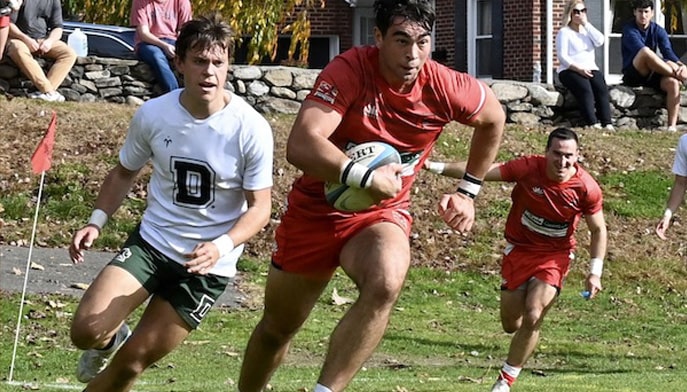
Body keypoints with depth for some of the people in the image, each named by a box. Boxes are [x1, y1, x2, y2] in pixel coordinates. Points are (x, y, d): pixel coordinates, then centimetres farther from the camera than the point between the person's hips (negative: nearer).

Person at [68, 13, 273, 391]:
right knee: (86, 331, -16)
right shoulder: (152, 115, -8)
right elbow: (124, 173, 10)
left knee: (134, 360, -3)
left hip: (210, 263, -2)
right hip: (151, 242, 2)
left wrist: (221, 246, -27)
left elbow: (260, 207, -10)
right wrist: (96, 221, -6)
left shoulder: (251, 129, -16)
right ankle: (111, 339, 21)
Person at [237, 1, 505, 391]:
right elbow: (300, 145, -37)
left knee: (385, 285, -34)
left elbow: (494, 119, 9)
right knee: (277, 327, 14)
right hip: (315, 209, -1)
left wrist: (468, 191, 11)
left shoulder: (445, 87, -15)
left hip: (382, 213, 1)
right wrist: (366, 177, -44)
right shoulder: (349, 71, -25)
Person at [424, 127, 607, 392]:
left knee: (532, 318, -17)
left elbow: (598, 230, -2)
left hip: (555, 256, -1)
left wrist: (595, 272, -7)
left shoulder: (587, 189, -17)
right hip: (519, 249, 1)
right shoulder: (528, 169, -20)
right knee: (511, 324, 5)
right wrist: (435, 167, -30)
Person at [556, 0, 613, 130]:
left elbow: (600, 41, 1)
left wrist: (586, 24, 0)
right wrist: (579, 68, -18)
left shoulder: (587, 30, 23)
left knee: (601, 87, -28)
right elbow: (562, 57, -5)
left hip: (591, 69, 4)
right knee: (585, 88, -35)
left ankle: (607, 124, -40)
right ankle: (593, 124, -47)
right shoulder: (564, 32, 6)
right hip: (570, 70, -4)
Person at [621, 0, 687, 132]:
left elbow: (667, 51, -8)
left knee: (673, 83, -27)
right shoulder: (629, 30, -7)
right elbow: (640, 49, -24)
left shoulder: (658, 31, 8)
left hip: (652, 75, 5)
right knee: (646, 51, -34)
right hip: (633, 75, -5)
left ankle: (672, 126, -31)